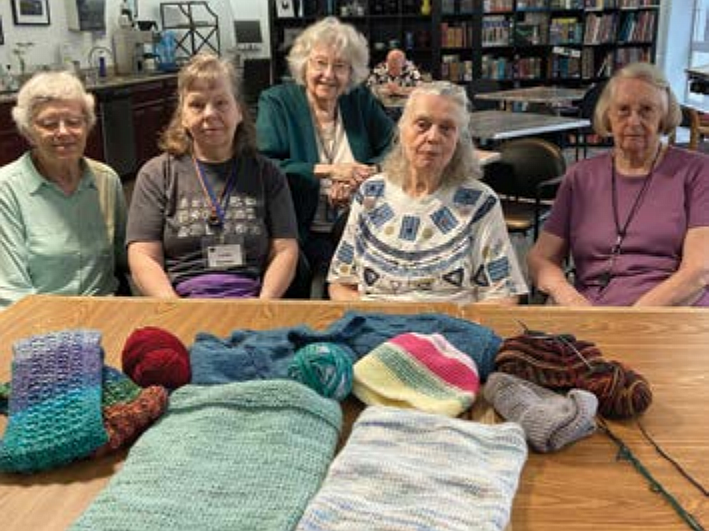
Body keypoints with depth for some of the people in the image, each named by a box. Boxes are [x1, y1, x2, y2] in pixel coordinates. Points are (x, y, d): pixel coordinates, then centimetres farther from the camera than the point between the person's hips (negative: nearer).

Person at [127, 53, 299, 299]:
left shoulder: (266, 174, 14)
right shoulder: (156, 174, 12)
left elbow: (285, 251, 8)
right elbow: (143, 258, 4)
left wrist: (264, 305, -10)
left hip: (250, 296, 1)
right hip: (181, 295, 0)